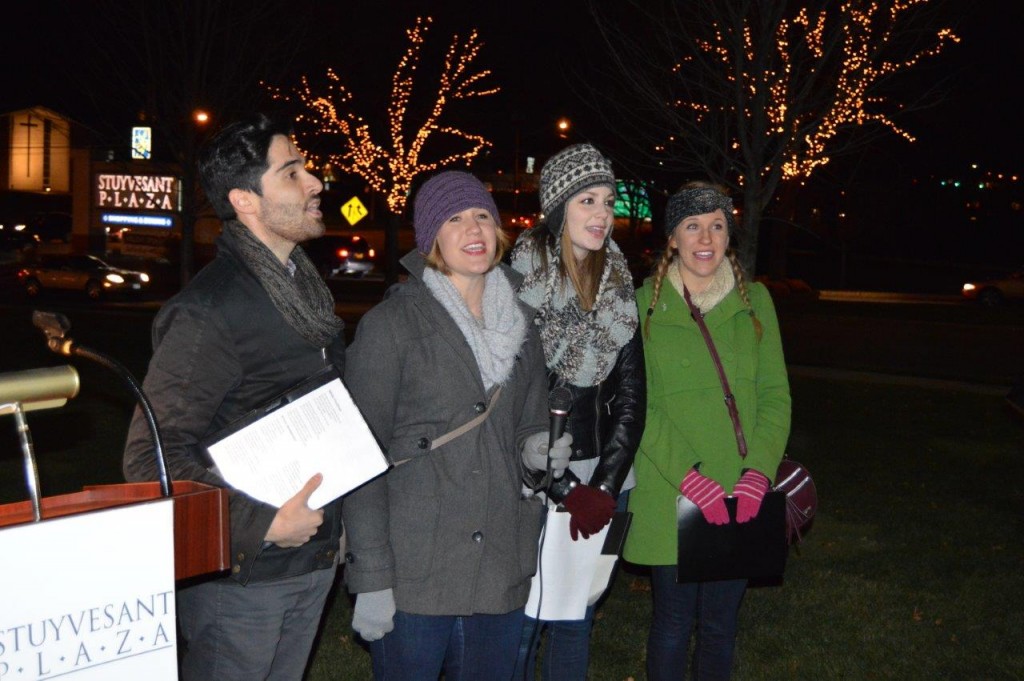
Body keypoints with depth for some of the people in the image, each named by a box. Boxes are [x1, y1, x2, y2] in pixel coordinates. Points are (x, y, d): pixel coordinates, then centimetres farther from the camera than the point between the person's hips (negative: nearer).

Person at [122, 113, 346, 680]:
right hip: (241, 572, -8)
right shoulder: (209, 311, -20)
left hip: (313, 561, 8)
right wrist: (263, 526, -23)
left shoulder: (306, 289, 8)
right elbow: (150, 455, -22)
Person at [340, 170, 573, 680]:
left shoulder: (521, 323, 12)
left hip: (501, 576, 5)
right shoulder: (392, 324, -5)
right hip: (413, 579, -5)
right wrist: (371, 578, -12)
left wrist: (536, 448, -2)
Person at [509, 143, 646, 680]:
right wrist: (566, 490, -13)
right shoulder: (518, 284, -10)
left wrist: (603, 487, -4)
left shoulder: (620, 288, 6)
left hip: (602, 482, 4)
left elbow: (631, 397, 5)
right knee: (522, 620, 3)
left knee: (577, 617, 15)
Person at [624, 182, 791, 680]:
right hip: (669, 499, -3)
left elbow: (775, 394, 4)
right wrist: (686, 474, -17)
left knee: (720, 623, 13)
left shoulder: (754, 301, 7)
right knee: (674, 623, 7)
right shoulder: (645, 304, -3)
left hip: (740, 500, 3)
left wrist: (758, 470, -10)